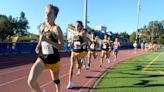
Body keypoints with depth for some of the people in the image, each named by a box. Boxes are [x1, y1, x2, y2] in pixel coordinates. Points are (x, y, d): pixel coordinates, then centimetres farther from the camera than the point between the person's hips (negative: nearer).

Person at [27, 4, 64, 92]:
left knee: (55, 79, 21)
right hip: (41, 58, 4)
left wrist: (47, 40, -32)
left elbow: (61, 46, -23)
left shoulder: (56, 28, -16)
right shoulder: (42, 26, 2)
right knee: (31, 81, -14)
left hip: (54, 59, -4)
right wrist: (38, 46, 0)